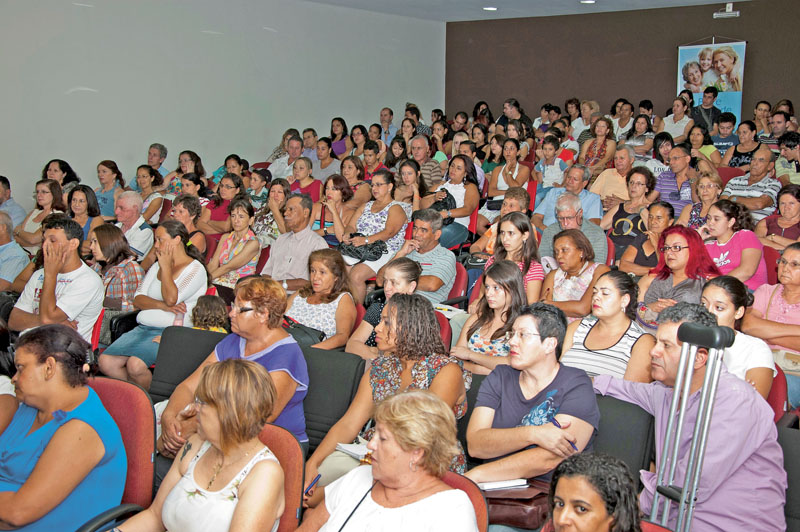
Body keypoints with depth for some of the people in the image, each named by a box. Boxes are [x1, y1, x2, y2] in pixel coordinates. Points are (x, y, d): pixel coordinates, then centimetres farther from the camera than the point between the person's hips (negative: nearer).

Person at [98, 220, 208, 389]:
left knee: (135, 364, -30)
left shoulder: (196, 269, -1)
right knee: (105, 361, -16)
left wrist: (166, 266, -5)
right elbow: (137, 299, 11)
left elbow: (171, 299, -16)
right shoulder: (156, 267, 22)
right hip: (143, 328, 7)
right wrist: (161, 305, -9)